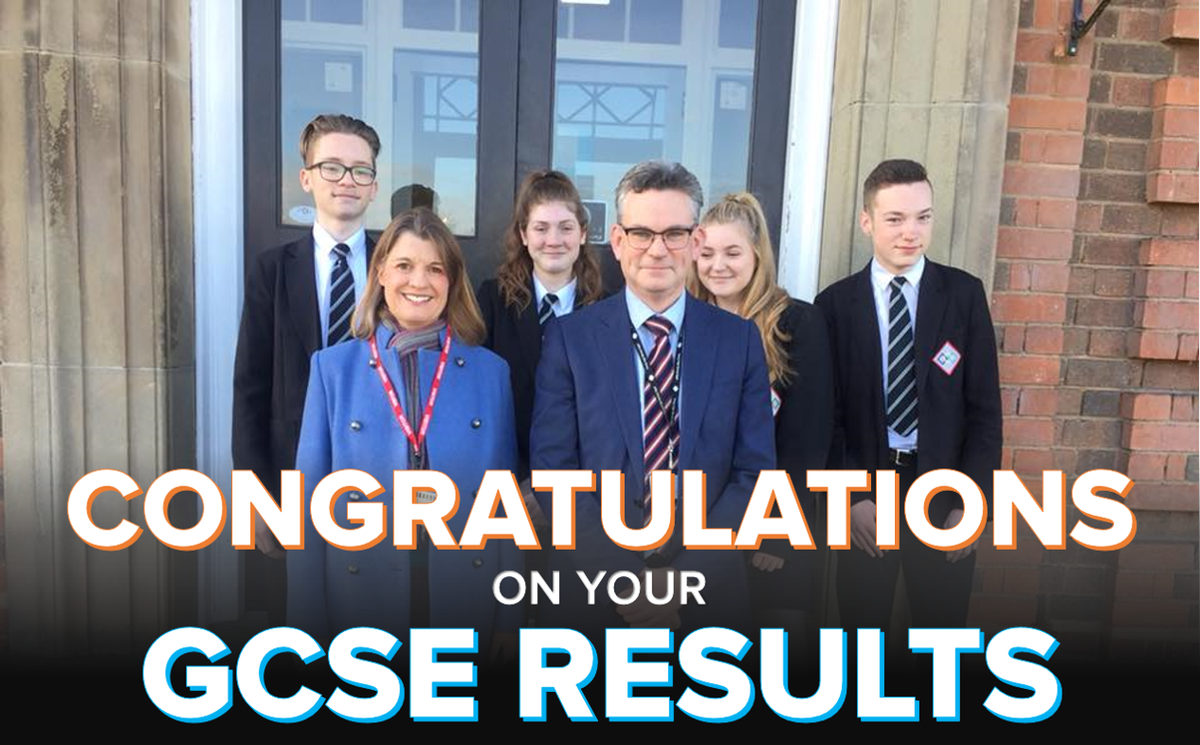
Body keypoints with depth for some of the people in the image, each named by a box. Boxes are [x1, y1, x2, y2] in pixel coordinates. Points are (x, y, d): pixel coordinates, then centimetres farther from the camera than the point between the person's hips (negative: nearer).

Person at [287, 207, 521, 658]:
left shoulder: (491, 371, 0)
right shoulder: (333, 367, -1)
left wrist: (510, 618, 1)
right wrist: (309, 624, -1)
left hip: (467, 609, 1)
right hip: (359, 604, 0)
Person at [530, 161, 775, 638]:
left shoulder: (739, 339, 0)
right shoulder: (569, 337, -3)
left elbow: (754, 472, -2)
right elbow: (553, 468, -7)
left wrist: (686, 577, -12)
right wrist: (623, 579, -15)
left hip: (708, 594, 1)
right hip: (591, 594, 0)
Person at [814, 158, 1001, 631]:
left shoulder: (964, 294, 1)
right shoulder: (835, 302, -1)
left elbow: (984, 406, 1)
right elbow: (828, 412, -1)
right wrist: (851, 498, -8)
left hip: (943, 489, 1)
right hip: (864, 492, 0)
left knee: (941, 631, 12)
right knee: (861, 631, 12)